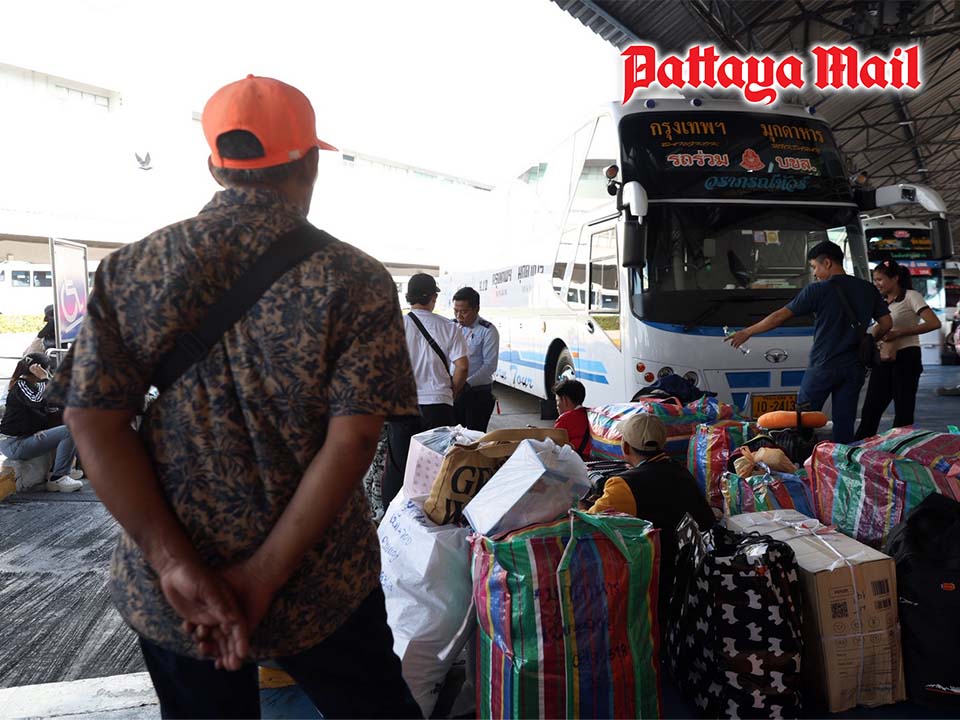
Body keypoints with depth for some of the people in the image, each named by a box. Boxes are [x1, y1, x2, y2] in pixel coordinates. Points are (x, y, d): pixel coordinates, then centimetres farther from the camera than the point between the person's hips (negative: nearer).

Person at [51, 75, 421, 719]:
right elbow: (353, 439, -18)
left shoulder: (131, 270, -4)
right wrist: (263, 577, -14)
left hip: (169, 595, 3)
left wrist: (175, 564, -11)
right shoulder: (356, 280, -12)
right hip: (320, 586, -2)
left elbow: (93, 422, -8)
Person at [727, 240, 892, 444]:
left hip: (822, 367, -5)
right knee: (844, 423, 8)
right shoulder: (868, 289, 6)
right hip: (854, 368, 5)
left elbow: (780, 317, -6)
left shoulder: (817, 290, -8)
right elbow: (886, 324, 9)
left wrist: (747, 332, 3)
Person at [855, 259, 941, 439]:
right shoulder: (881, 301, 15)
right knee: (870, 410, 3)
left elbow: (934, 323, -16)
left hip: (905, 358, -6)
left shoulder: (911, 297, -5)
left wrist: (899, 333, -21)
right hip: (883, 360, 6)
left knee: (903, 410, 0)